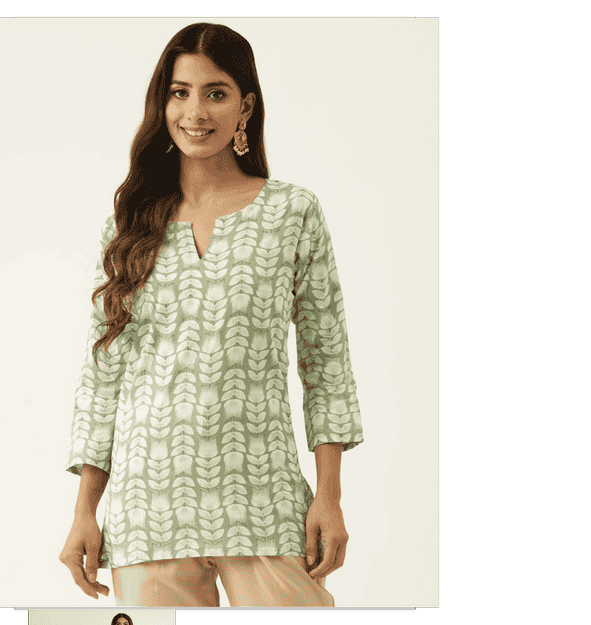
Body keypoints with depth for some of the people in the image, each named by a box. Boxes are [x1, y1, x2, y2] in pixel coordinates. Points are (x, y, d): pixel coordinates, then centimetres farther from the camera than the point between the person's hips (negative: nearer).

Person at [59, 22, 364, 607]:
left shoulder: (294, 212, 3)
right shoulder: (128, 223, 8)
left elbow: (326, 359, 5)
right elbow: (103, 368, 10)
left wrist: (329, 497, -1)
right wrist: (84, 510, 6)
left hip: (263, 503, -1)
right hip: (149, 503, 2)